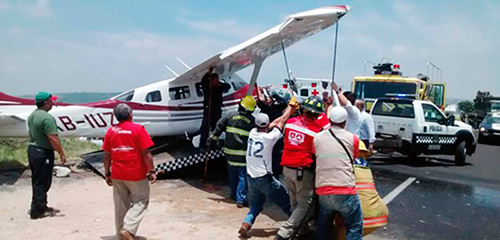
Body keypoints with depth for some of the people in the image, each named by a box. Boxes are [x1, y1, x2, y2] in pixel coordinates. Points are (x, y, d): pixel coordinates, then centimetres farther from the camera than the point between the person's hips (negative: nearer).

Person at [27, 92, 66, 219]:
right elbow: (53, 138, -24)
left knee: (37, 181, 18)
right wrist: (61, 153, -18)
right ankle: (37, 211, 7)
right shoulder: (47, 118, -22)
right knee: (42, 182, 0)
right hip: (43, 153, -10)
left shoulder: (32, 115, 9)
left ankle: (41, 206, 30)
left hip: (32, 148, 10)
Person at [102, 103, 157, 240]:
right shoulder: (138, 129, -10)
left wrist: (107, 174, 15)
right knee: (141, 201, 7)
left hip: (117, 175, 5)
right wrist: (152, 171, -5)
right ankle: (128, 229, -7)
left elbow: (107, 155, 6)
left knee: (121, 204, 16)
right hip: (136, 174, -5)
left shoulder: (111, 131, 4)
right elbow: (146, 153, -13)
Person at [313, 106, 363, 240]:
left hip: (323, 191, 4)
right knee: (355, 228, 6)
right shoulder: (352, 138, 0)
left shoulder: (317, 138, 5)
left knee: (323, 229, 19)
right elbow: (354, 159, 14)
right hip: (345, 191, -3)